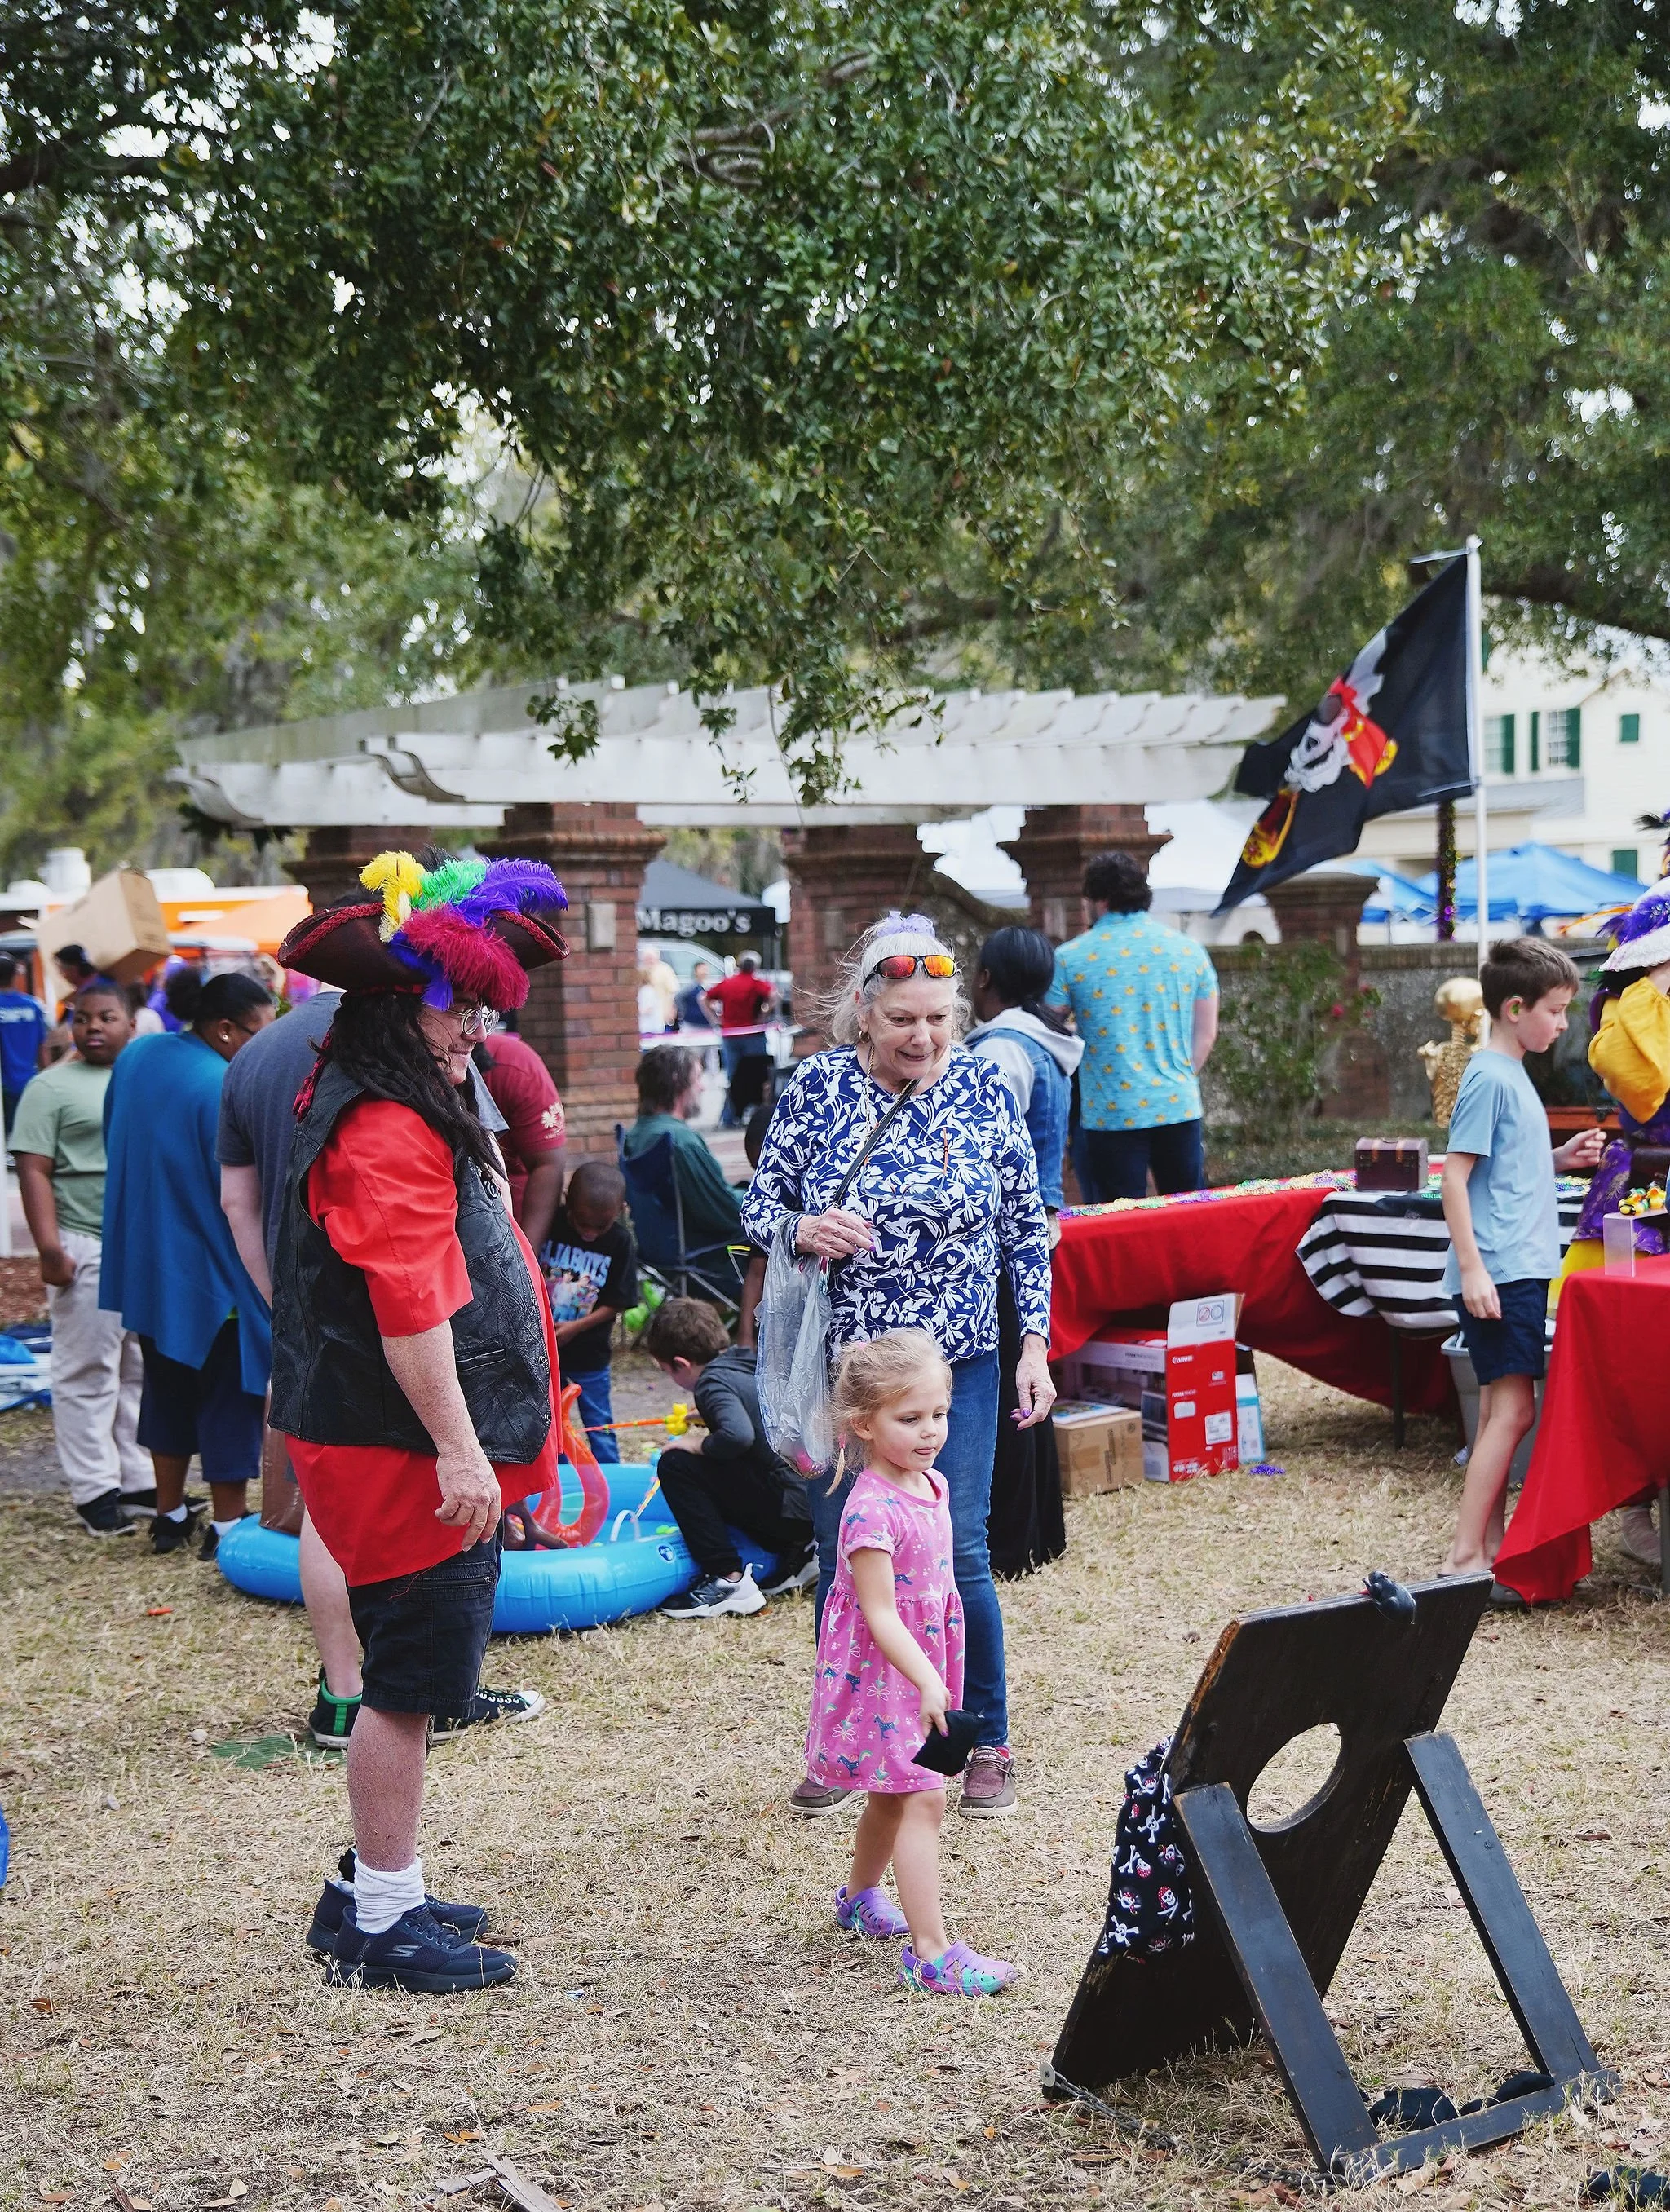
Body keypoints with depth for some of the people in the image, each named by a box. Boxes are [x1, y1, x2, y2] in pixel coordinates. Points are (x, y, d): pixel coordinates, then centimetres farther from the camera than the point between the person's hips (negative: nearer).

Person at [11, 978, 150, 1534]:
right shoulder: (52, 1087, -3)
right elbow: (34, 1171, -8)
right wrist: (49, 1247, -17)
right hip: (88, 1252, -5)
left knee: (143, 1373, 10)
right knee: (89, 1374, -2)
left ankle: (140, 1481, 18)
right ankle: (95, 1491, 3)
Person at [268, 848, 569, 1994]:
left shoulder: (420, 1108, 15)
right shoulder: (386, 1134, -19)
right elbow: (410, 1308, -25)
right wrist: (458, 1451, -25)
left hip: (416, 1453, 11)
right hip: (409, 1456, -11)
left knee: (409, 1675, 17)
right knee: (410, 1679, -2)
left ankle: (376, 1888, 28)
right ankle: (383, 1921, 7)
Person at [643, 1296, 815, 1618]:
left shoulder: (713, 1382, -11)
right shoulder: (751, 1365, 15)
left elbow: (738, 1435, -30)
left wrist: (697, 1445, -12)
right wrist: (711, 1415, 30)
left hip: (793, 1505, -10)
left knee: (676, 1465, -9)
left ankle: (729, 1580, -10)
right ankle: (796, 1553, 18)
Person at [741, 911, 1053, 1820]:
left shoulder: (983, 1092, -2)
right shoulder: (815, 1087, -4)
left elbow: (1026, 1231, 5)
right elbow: (758, 1206, 3)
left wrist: (1035, 1343, 0)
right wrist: (802, 1231, -19)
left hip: (957, 1367, -1)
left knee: (956, 1552, -2)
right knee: (843, 1559, 7)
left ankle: (987, 1744, 16)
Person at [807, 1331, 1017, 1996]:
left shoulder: (933, 1485, 3)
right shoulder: (873, 1510, -26)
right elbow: (879, 1615, -27)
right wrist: (927, 1684, -34)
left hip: (923, 1670, 9)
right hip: (880, 1675, -9)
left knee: (892, 1795, 23)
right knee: (922, 1798, -11)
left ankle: (860, 1896, 45)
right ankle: (930, 1953, -8)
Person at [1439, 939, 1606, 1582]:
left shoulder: (1513, 1073, 15)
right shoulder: (1489, 1078, -13)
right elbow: (1456, 1175, -18)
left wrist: (1560, 1158, 8)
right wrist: (1472, 1267, -22)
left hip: (1520, 1269, 10)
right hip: (1497, 1272, -10)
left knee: (1503, 1408, 11)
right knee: (1511, 1409, -11)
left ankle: (1490, 1543, 16)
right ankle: (1463, 1557, -10)